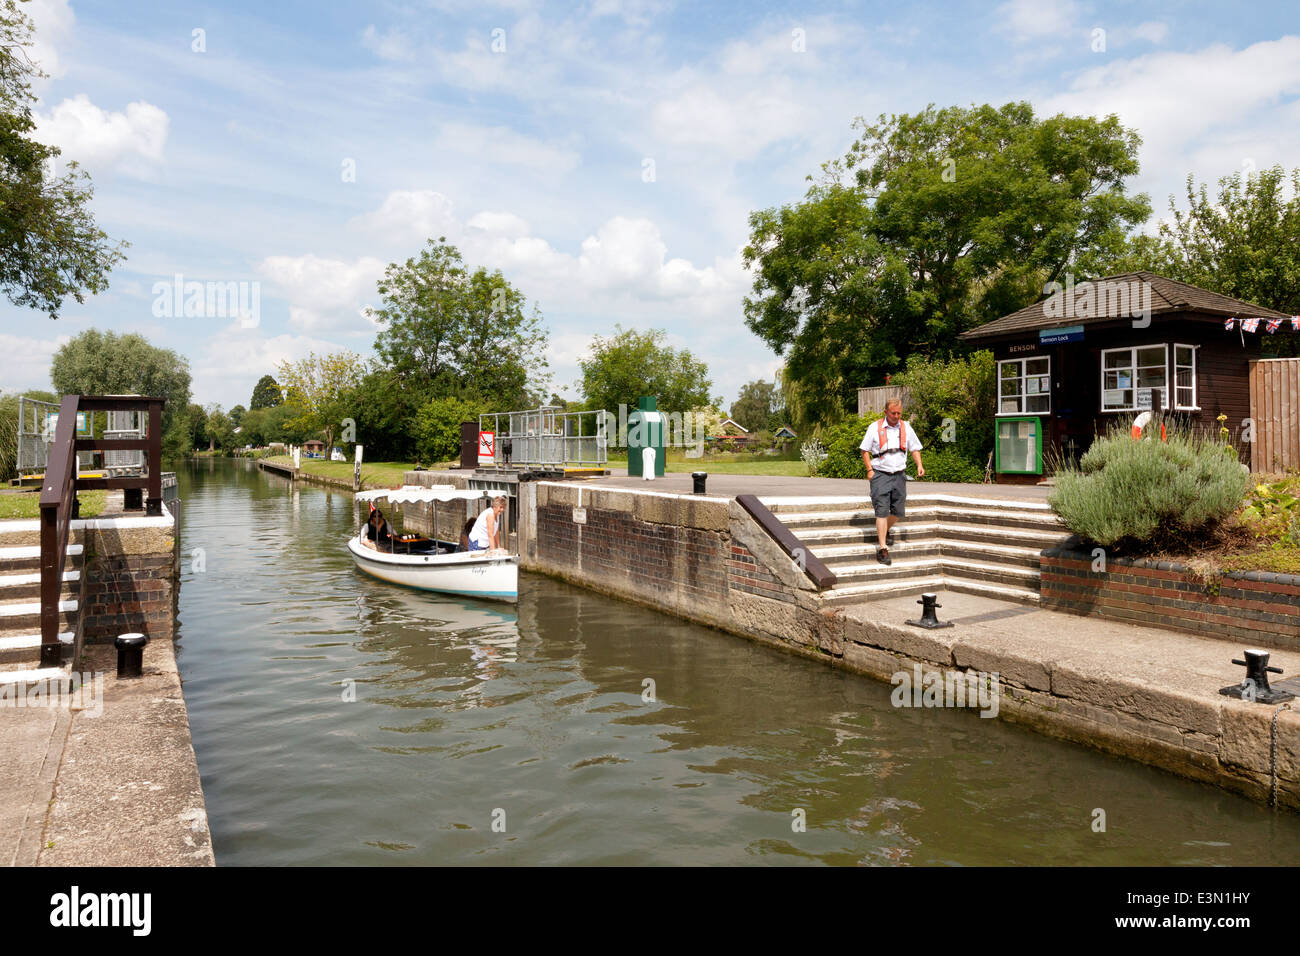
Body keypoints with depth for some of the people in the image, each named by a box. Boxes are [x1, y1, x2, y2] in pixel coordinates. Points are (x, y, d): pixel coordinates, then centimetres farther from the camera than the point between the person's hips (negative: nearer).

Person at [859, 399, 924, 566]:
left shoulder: (906, 427, 8)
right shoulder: (875, 427, -1)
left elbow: (915, 449, 15)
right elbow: (865, 451, 2)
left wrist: (919, 465, -3)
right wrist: (869, 470, -10)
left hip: (899, 475, 4)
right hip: (880, 475, -4)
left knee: (898, 511, 7)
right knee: (882, 511, -9)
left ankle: (885, 531, 38)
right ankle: (882, 548, -7)